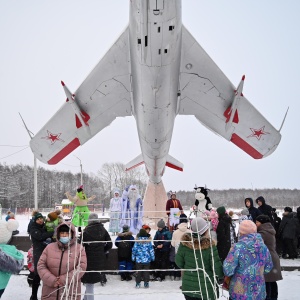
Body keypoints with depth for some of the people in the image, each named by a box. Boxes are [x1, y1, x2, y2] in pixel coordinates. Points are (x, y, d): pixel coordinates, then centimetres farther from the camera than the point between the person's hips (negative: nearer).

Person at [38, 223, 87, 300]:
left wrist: (64, 280, -15)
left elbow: (81, 267, -9)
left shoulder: (79, 249, -1)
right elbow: (41, 265, 3)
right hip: (50, 292, 2)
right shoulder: (49, 247, 7)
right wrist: (51, 280, -11)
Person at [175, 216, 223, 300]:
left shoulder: (185, 242, -12)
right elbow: (216, 265, -17)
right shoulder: (209, 245, -21)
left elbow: (179, 262, -4)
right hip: (206, 288, -3)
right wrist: (221, 276, 4)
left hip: (188, 286, 3)